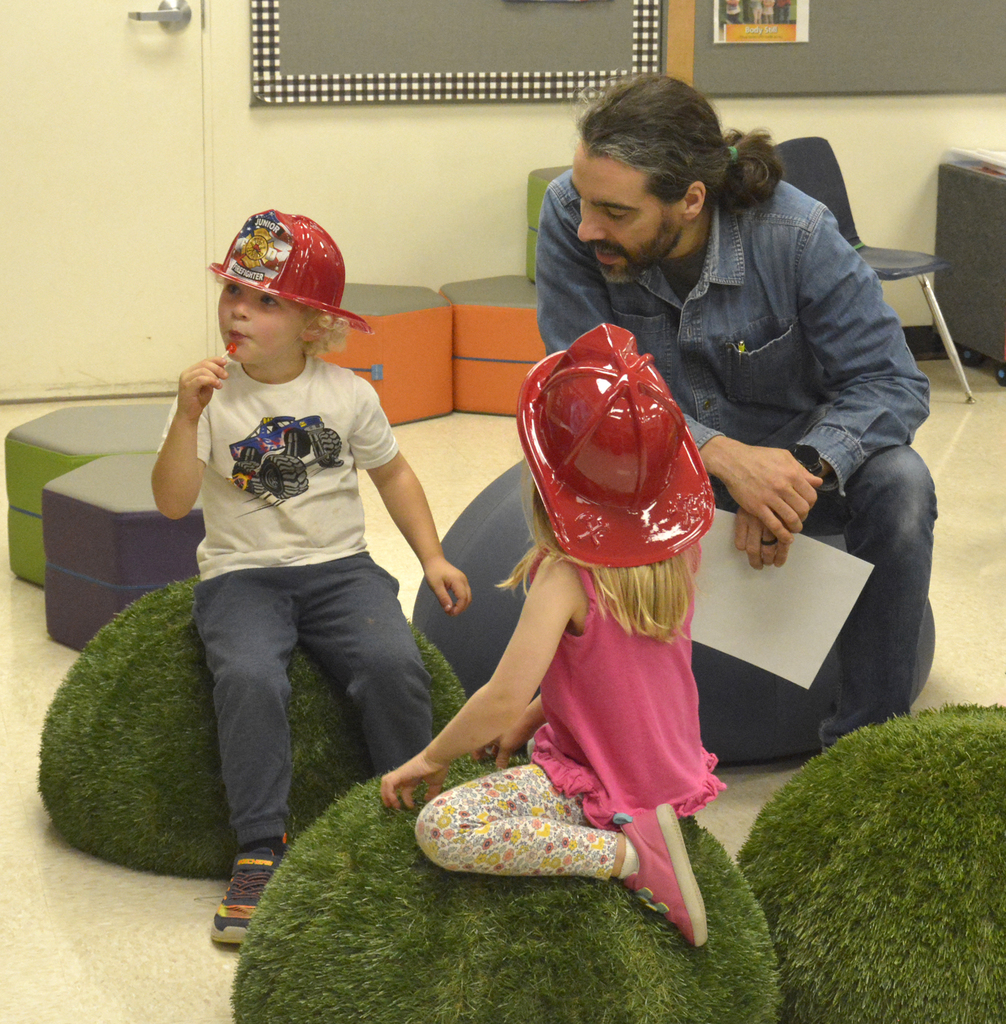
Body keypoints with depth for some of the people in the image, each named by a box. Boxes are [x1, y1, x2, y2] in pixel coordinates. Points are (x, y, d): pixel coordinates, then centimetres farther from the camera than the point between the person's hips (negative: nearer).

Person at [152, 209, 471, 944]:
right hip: (243, 575, -1)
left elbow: (391, 472, 19)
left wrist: (433, 556, 13)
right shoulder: (212, 396, -2)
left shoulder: (348, 395, 4)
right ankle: (261, 849, -20)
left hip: (340, 567, 1)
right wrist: (186, 419, -24)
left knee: (393, 663, -27)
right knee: (250, 677, -32)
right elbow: (172, 503, -11)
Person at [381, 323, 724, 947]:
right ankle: (640, 834, 14)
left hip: (602, 789, -8)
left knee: (441, 829, -20)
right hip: (678, 771, 8)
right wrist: (530, 720, 13)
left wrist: (431, 758, -12)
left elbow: (504, 700, -29)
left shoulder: (567, 577, -25)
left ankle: (626, 856, -19)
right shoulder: (679, 548, -3)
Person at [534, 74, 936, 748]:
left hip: (785, 454, 0)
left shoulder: (796, 233, -24)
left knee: (898, 487, -29)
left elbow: (892, 381, -20)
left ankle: (868, 739, -14)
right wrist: (722, 456, -38)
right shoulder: (569, 217, -22)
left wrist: (803, 467, -41)